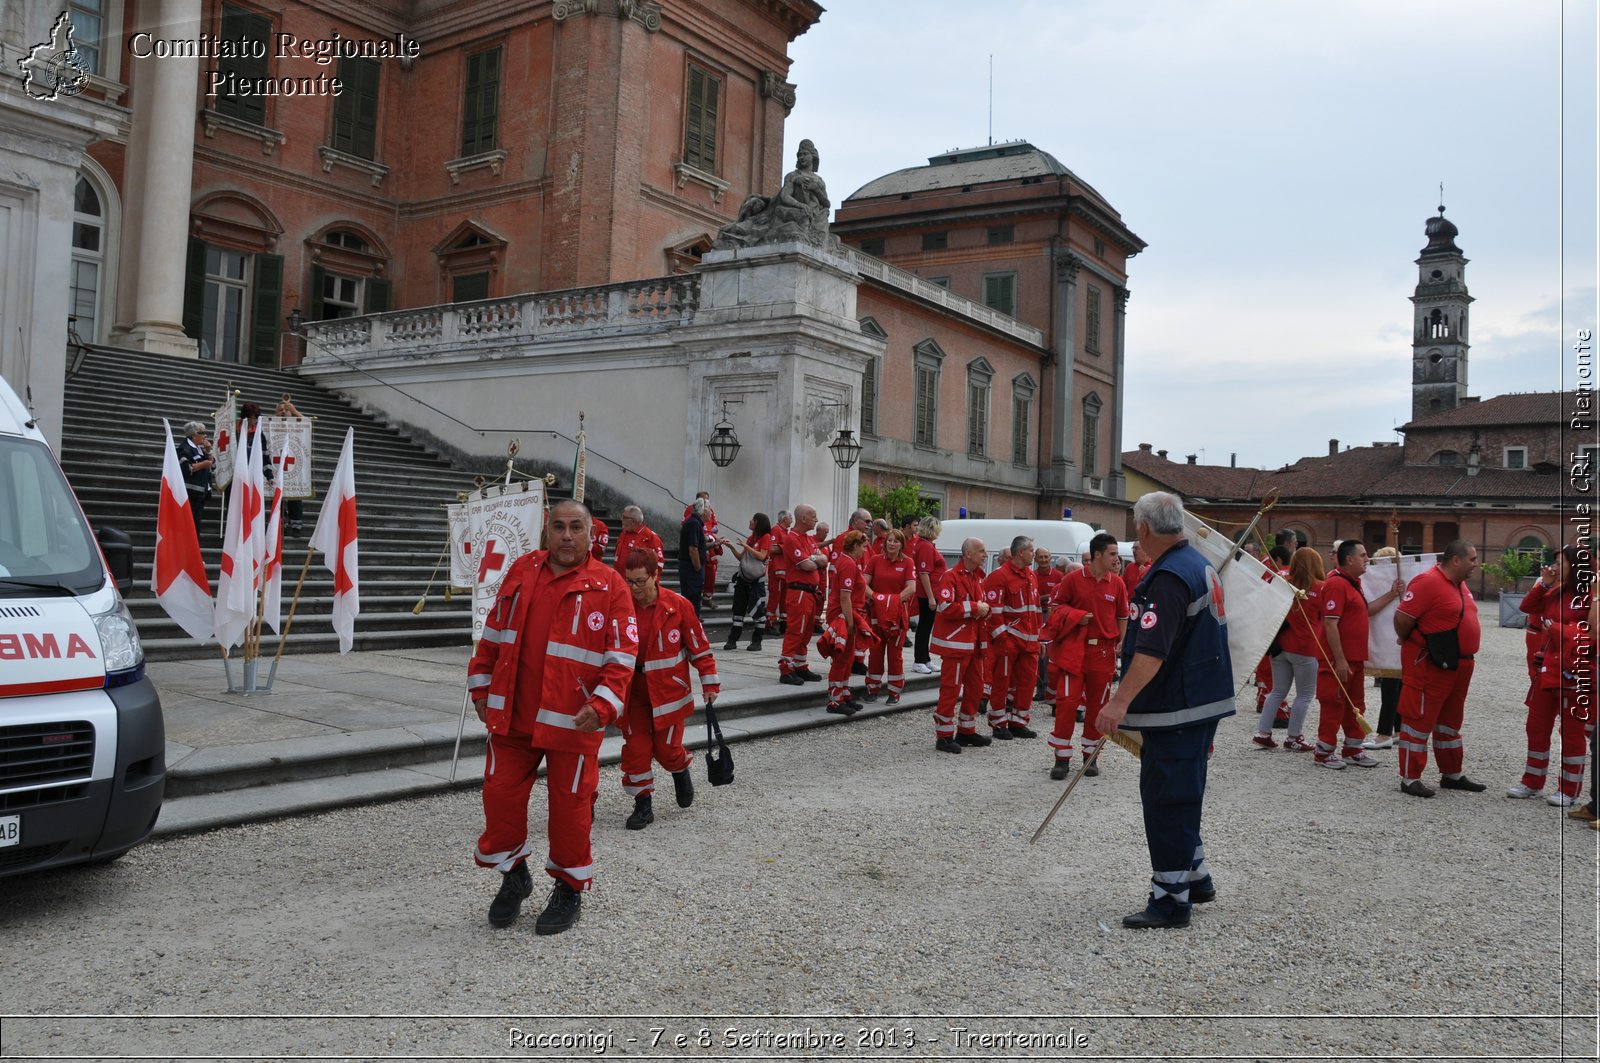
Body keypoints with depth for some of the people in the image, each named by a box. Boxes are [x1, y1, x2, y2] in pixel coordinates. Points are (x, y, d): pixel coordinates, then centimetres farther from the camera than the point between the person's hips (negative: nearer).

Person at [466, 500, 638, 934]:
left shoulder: (610, 586, -8)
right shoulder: (522, 571, 5)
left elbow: (623, 655, -10)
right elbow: (494, 633, 12)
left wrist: (603, 705, -21)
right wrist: (481, 686, 11)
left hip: (573, 720, -4)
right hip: (512, 714, 4)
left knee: (569, 803, 7)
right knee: (500, 794, 9)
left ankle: (570, 887, 28)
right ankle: (513, 875, 33)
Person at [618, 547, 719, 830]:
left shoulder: (678, 605, -13)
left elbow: (698, 644, -5)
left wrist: (710, 681, -2)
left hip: (669, 690, -2)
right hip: (634, 692, 2)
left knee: (666, 748, 3)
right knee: (635, 748, 1)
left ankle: (681, 772, 38)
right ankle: (643, 806, 16)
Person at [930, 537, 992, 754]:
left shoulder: (978, 577, 15)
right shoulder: (950, 576, -13)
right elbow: (945, 607, -23)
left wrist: (984, 609, 3)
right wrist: (974, 608, -18)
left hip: (973, 642, 9)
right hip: (955, 642, -9)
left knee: (975, 687, 14)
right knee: (950, 689, -5)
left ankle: (966, 731, 26)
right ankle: (944, 736, 3)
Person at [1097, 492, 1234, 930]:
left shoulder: (1170, 575, -21)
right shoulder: (1199, 564, 12)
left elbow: (1152, 649, -31)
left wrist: (1120, 701, -33)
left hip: (1176, 709, -11)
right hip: (1204, 701, 11)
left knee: (1167, 800, -3)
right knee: (1182, 796, 21)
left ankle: (1171, 898, 4)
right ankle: (1195, 878, 33)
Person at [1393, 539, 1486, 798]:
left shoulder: (1460, 584, 11)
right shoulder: (1428, 582, -19)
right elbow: (1402, 617, -21)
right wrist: (1410, 642, -4)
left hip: (1458, 665, 10)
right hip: (1429, 666, -9)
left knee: (1450, 721, 18)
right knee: (1419, 719, -3)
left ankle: (1452, 775, 30)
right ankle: (1410, 778, 3)